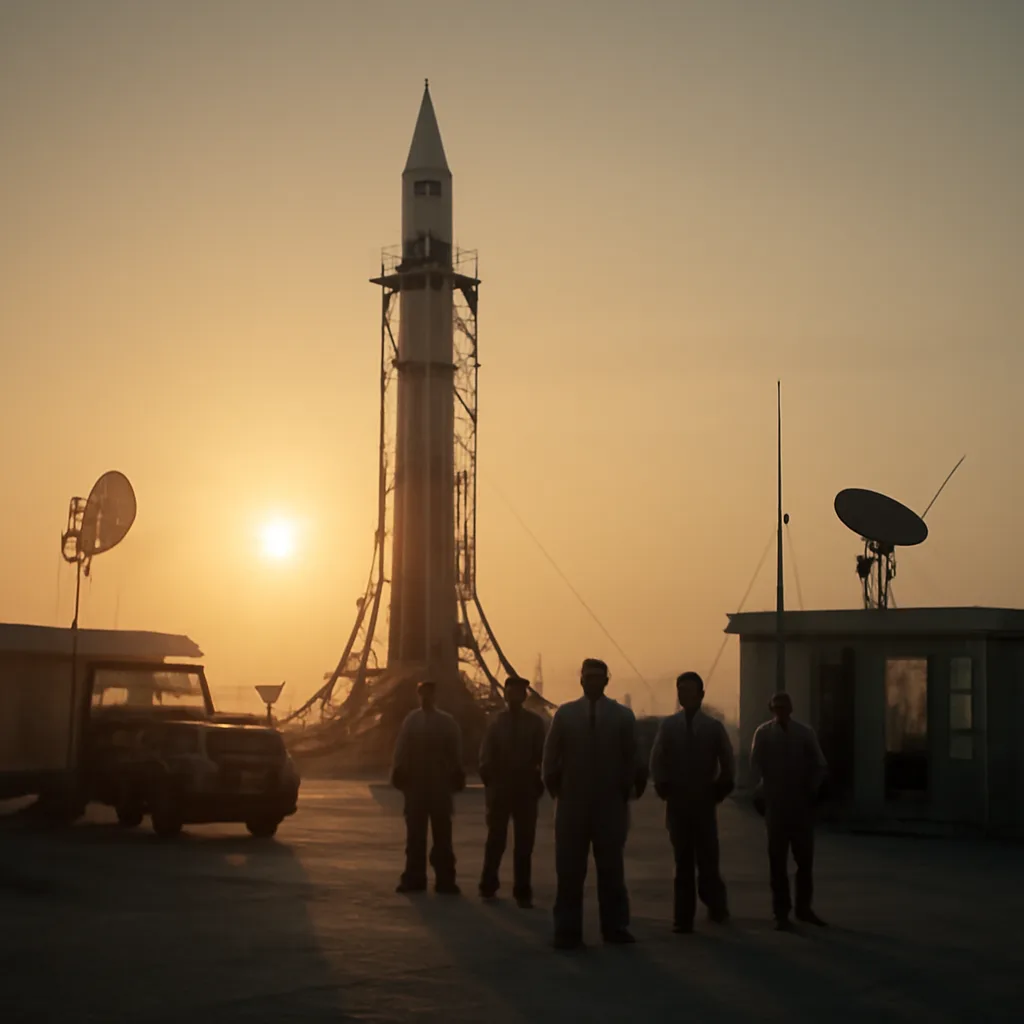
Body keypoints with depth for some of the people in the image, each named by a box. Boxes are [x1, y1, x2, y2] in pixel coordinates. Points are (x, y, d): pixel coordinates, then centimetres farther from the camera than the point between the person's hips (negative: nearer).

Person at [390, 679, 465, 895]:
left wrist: (456, 776, -4)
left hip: (440, 785, -1)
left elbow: (455, 753, 2)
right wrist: (399, 773, -9)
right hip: (415, 782, 1)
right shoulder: (411, 720, 4)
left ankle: (445, 880, 6)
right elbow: (401, 749, 0)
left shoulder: (447, 722, 3)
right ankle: (414, 878, 11)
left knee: (442, 834, 3)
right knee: (415, 834, 5)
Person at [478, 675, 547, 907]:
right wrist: (489, 784, -6)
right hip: (499, 788, 0)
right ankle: (488, 887, 18)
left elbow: (542, 756, 1)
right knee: (496, 839, 6)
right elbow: (486, 757, 2)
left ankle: (522, 892, 8)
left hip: (526, 789, 0)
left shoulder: (535, 723, 0)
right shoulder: (496, 723, 2)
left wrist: (538, 784, -5)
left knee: (524, 843, 2)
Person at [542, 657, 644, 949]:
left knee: (611, 869, 7)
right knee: (570, 870, 1)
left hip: (611, 804, 0)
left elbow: (632, 758, 5)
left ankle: (615, 927, 15)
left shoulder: (623, 716, 2)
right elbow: (551, 756, 5)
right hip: (572, 803, 0)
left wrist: (626, 790, 1)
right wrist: (555, 787, 1)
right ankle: (567, 930, 5)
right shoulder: (565, 714, 2)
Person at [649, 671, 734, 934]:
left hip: (704, 801, -1)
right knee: (683, 862, 4)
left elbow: (728, 764, 7)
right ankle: (683, 916, 6)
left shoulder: (714, 727, 1)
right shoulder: (668, 725, 2)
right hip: (677, 801, 1)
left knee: (707, 859, -3)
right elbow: (657, 761, 5)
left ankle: (716, 907, 16)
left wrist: (719, 791, 1)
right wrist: (663, 787, -4)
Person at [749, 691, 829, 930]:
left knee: (805, 857, 6)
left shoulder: (804, 732, 1)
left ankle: (803, 907, 21)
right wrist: (766, 790, -12)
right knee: (778, 859, 2)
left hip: (802, 804, 1)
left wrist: (812, 791, -3)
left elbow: (820, 764, 4)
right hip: (776, 804, -1)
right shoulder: (764, 733, -2)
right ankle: (781, 912, 7)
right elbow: (756, 765, -4)